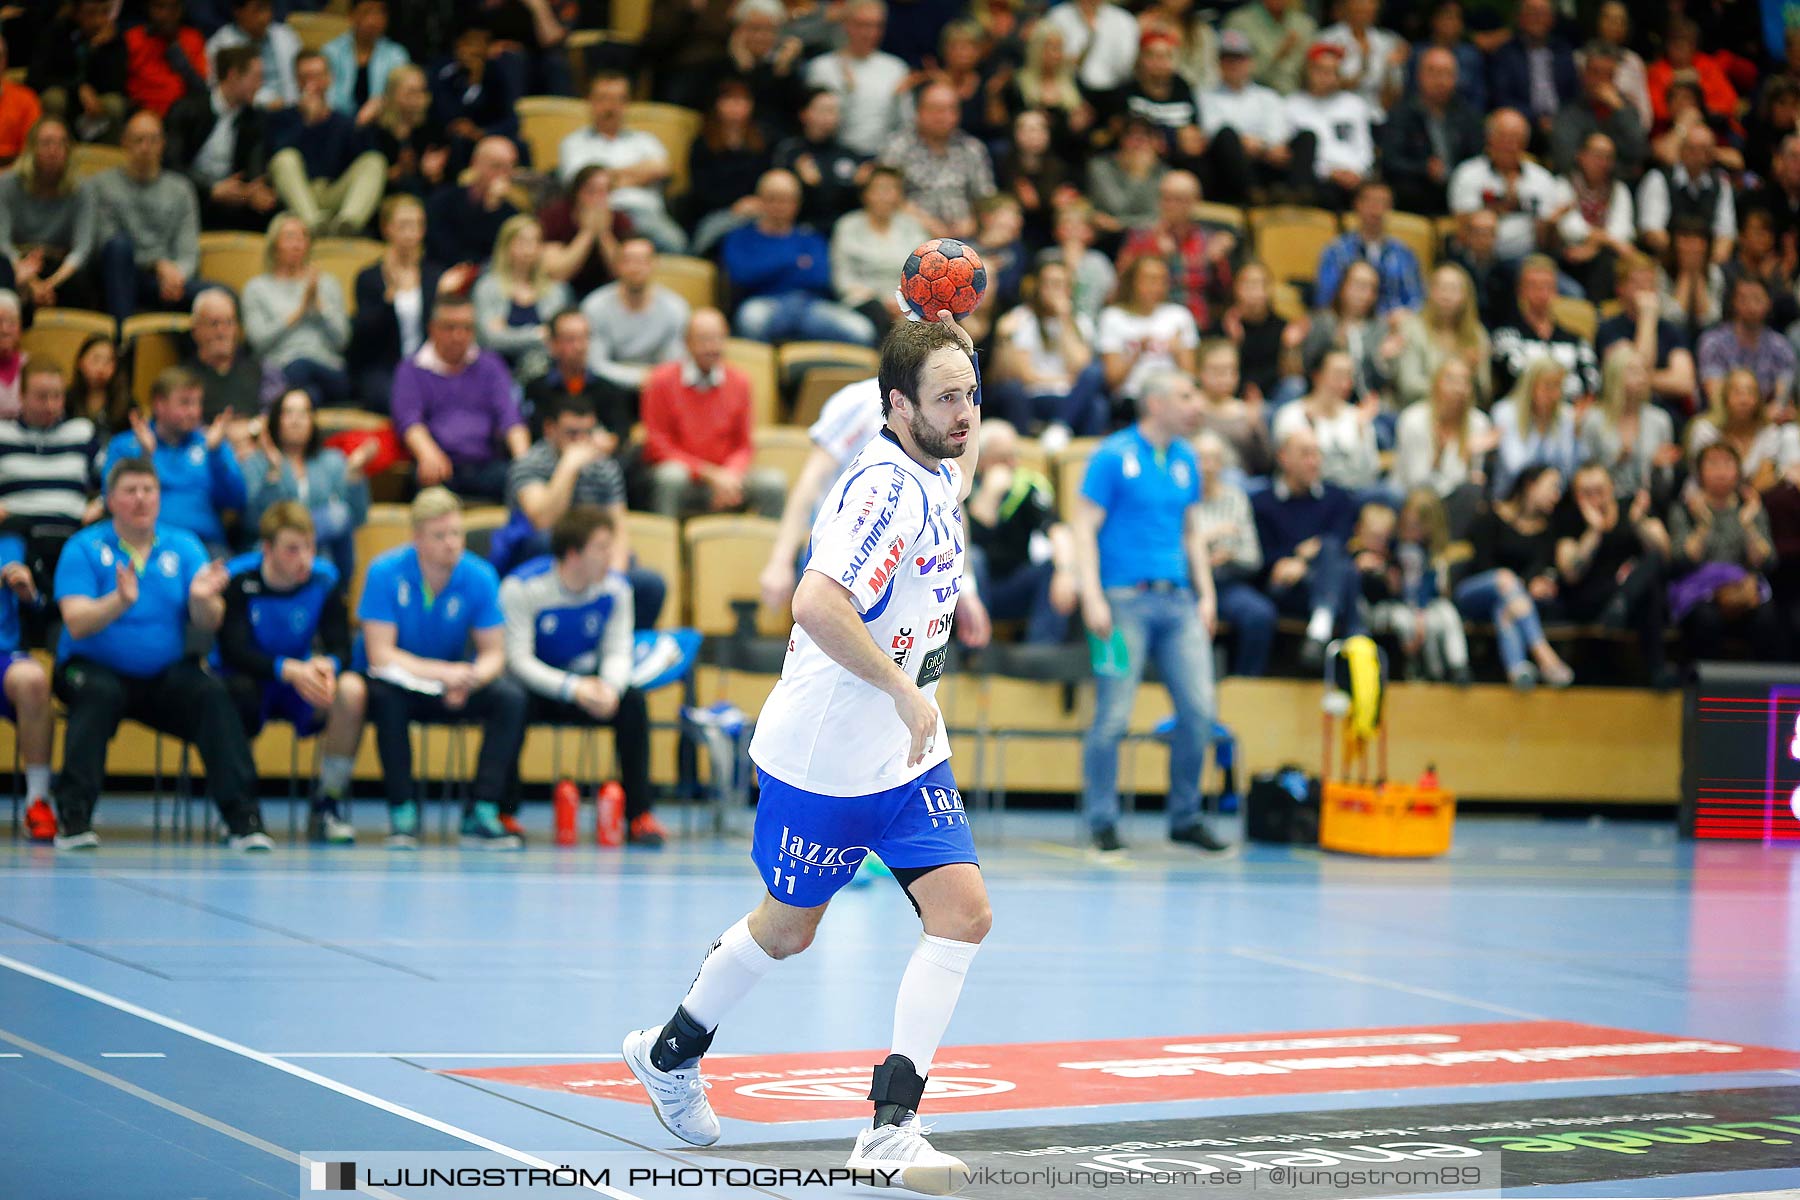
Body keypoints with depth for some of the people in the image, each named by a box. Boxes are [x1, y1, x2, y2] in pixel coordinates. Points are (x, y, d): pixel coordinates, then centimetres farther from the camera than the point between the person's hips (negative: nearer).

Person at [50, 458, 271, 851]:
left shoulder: (184, 547, 5)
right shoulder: (84, 549, -3)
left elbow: (208, 624, -4)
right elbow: (77, 623, -15)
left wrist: (201, 598, -28)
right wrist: (120, 601, -34)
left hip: (164, 676, 2)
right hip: (95, 670, -2)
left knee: (213, 694, -25)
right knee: (100, 694, -35)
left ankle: (243, 818, -25)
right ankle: (73, 818, -30)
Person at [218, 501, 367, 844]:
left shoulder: (325, 579, -9)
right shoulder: (237, 579, -16)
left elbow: (340, 646, -11)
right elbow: (233, 651, -24)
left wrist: (327, 665, -37)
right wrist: (289, 669, -39)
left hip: (302, 683, 2)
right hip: (248, 679, -2)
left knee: (352, 689, -28)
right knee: (236, 694, -39)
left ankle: (326, 808, -17)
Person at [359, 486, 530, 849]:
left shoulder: (480, 577, -10)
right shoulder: (386, 573, -17)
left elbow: (493, 653, -7)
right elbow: (379, 654, -21)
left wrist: (470, 679, -30)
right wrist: (443, 672, -32)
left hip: (454, 692, 3)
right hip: (401, 684, -3)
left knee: (511, 698, -23)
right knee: (386, 696, -37)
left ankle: (481, 814, -23)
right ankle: (402, 813, -27)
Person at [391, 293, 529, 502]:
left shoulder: (489, 365, 21)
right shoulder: (412, 370, 14)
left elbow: (508, 413, 7)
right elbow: (408, 420, -2)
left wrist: (522, 456, -14)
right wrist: (428, 454, -26)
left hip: (487, 465, 2)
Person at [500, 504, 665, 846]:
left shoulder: (615, 588, -8)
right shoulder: (521, 587, -20)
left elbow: (618, 651, -8)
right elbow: (518, 658, -24)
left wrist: (610, 686, -33)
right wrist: (574, 689, -37)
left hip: (585, 684, 3)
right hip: (536, 686, -3)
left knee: (632, 700, -24)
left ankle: (639, 814, -18)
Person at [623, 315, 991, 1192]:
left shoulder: (934, 480, 5)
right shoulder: (883, 488, -23)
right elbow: (816, 603, -35)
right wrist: (904, 689, -31)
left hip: (909, 755, 8)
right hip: (822, 755, -7)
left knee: (963, 913, -7)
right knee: (787, 928, 10)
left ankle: (892, 1126, -5)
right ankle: (671, 1052, 36)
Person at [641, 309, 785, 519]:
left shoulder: (739, 383, 4)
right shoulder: (662, 381, -6)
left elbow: (743, 446, 8)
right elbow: (658, 447, -7)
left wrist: (731, 474, -17)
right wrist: (709, 474, -17)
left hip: (723, 476, 3)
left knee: (773, 482, -22)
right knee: (671, 476, -38)